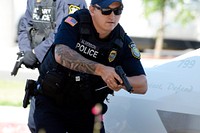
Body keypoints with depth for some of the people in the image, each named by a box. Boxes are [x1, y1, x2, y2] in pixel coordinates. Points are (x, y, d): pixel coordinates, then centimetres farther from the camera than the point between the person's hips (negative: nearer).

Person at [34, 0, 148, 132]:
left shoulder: (123, 42, -9)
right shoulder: (76, 22, -17)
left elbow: (142, 85, -12)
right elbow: (61, 54, -36)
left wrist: (122, 82, -36)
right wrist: (100, 69, -48)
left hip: (86, 110, 3)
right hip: (51, 102, -3)